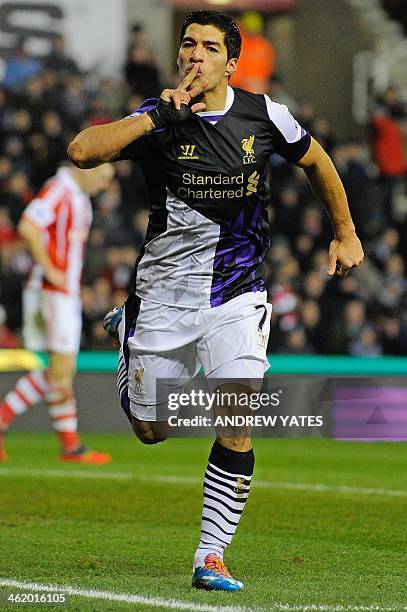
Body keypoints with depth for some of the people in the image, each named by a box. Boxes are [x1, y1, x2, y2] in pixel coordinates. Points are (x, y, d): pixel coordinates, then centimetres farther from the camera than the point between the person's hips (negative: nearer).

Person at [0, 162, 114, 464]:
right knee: (62, 368, -6)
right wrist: (50, 271, -22)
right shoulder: (58, 190, -14)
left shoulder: (79, 196, 16)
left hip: (68, 292, 10)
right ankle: (71, 445, -2)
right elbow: (28, 228, -26)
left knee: (60, 370, 10)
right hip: (53, 291, -10)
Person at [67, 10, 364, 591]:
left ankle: (211, 556, -10)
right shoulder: (159, 119, -10)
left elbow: (315, 160, 16)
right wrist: (160, 116, -29)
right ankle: (127, 332, 46)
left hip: (237, 293, 0)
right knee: (152, 431, 12)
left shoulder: (263, 113, -4)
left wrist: (345, 232, 21)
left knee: (239, 421, -18)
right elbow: (81, 151, -26)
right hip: (164, 291, 0)